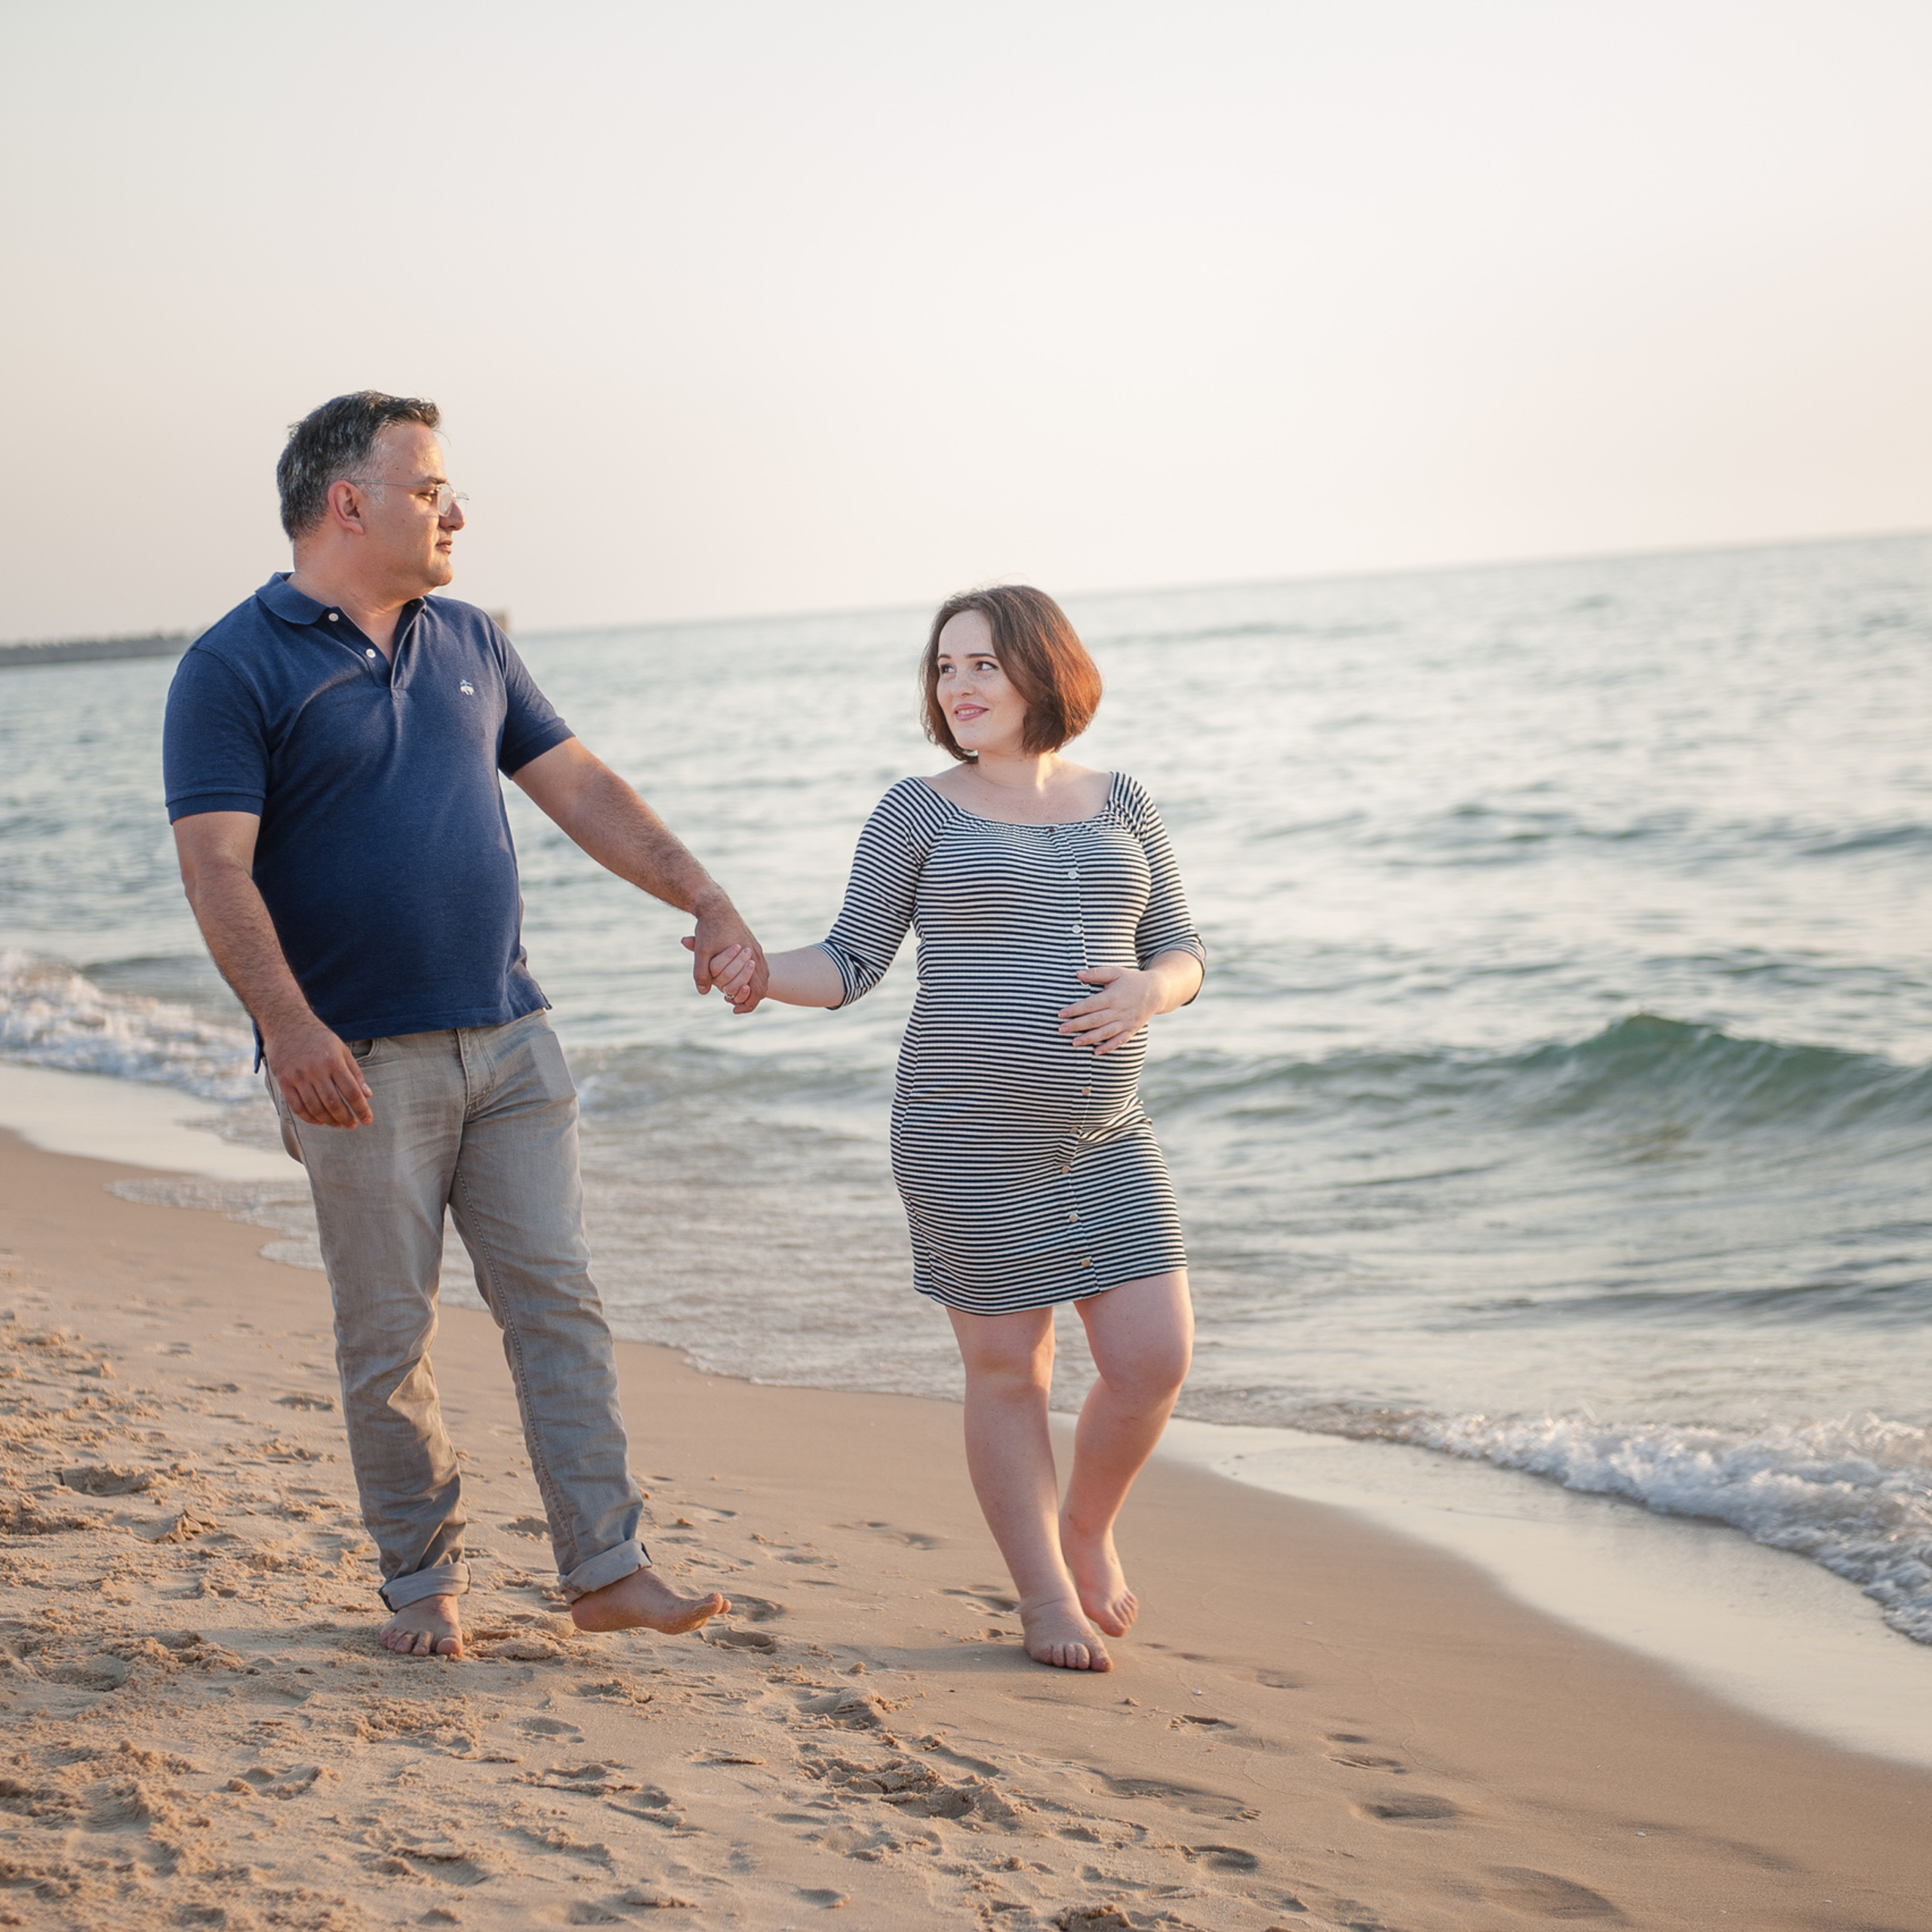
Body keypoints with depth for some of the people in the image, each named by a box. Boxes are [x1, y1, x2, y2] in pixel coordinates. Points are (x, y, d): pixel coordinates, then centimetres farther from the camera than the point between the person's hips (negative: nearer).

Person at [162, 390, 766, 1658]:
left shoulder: (469, 644, 13)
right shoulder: (235, 670, -6)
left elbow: (581, 789, 15)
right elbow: (217, 866, -15)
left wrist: (704, 899, 5)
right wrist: (286, 1021, -29)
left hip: (509, 1041, 5)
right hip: (362, 1062, -5)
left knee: (558, 1299, 1)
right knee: (390, 1334, 3)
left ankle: (608, 1568, 4)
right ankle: (424, 1579, 16)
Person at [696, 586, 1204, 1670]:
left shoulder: (1119, 806, 10)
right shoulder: (921, 814, 1)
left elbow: (1184, 955, 11)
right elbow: (854, 966, -2)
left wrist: (1146, 991, -11)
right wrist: (758, 972, -20)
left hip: (1107, 1138, 3)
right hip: (969, 1143, -3)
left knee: (1155, 1360, -1)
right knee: (1009, 1369, 4)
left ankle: (1087, 1529, 28)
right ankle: (1046, 1595, 21)